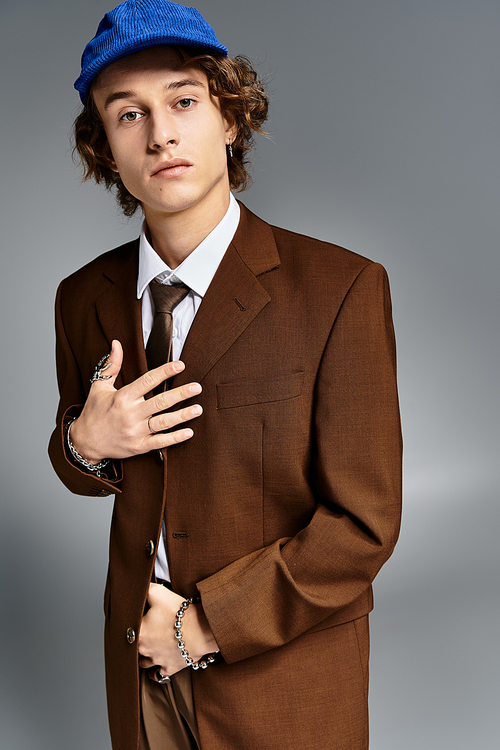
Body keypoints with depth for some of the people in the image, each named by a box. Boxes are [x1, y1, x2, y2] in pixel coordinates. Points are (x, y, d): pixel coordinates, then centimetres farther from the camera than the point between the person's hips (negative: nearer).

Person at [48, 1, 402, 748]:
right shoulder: (83, 300, -4)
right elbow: (81, 474, 9)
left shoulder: (343, 290, -20)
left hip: (282, 673, -3)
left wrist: (205, 624, -15)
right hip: (140, 658, 4)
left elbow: (363, 525, -17)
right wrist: (85, 442, -14)